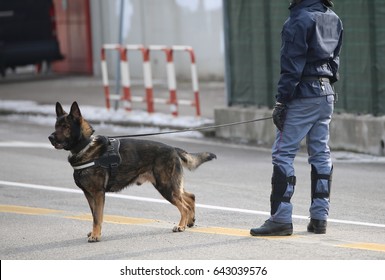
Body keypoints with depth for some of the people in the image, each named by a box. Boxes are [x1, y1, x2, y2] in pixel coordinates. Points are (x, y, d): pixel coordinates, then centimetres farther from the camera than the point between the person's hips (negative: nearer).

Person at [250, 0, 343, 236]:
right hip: (327, 93, 8)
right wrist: (327, 83, 20)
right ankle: (320, 218, 12)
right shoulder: (333, 19, 11)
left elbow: (292, 66, -16)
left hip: (303, 94, -8)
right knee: (321, 155, 11)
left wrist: (281, 101, -13)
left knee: (283, 154, -5)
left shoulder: (301, 19, -14)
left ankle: (281, 218, -8)